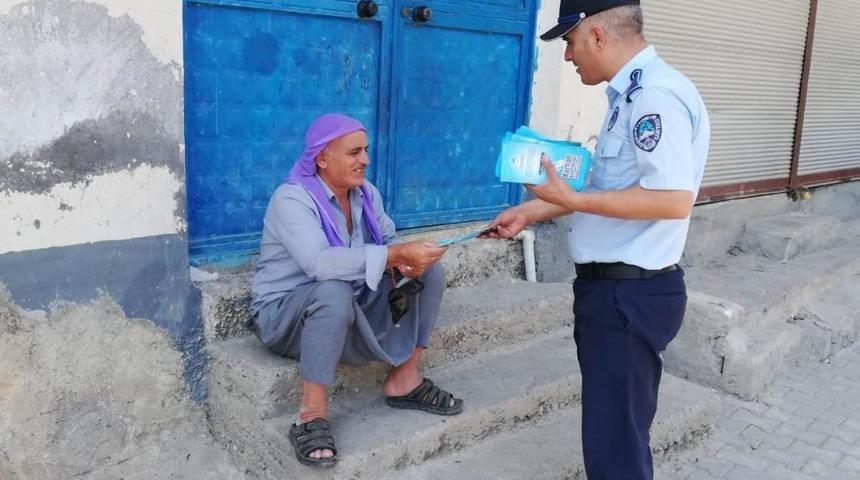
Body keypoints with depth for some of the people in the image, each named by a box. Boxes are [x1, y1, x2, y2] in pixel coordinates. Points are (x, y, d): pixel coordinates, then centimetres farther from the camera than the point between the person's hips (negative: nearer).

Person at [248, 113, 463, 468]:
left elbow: (389, 240, 6)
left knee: (430, 271, -4)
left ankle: (403, 380, -2)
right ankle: (311, 414, -30)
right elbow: (320, 263, -38)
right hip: (285, 314, -7)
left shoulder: (365, 193, 2)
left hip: (349, 308, 7)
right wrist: (396, 255, -40)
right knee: (335, 291, -41)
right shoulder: (291, 199, -22)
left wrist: (405, 261, -19)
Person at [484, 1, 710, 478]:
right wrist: (531, 212, 17)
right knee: (618, 427, 23)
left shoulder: (657, 94, -18)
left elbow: (672, 200, -27)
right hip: (615, 288, 10)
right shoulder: (631, 94, 12)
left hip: (630, 293, -10)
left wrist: (570, 199, -21)